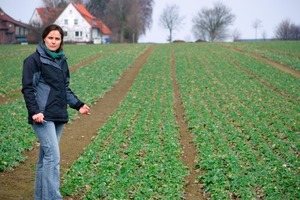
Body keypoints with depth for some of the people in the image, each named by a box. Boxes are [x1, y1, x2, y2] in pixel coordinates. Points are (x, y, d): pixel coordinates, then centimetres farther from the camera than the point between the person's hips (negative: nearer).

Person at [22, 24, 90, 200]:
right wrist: (34, 111, -19)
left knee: (46, 156, 12)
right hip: (43, 116, -7)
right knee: (53, 156, -15)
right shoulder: (34, 60, -4)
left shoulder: (62, 61, 16)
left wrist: (78, 105, 10)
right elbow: (28, 88, -8)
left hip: (59, 116, 7)